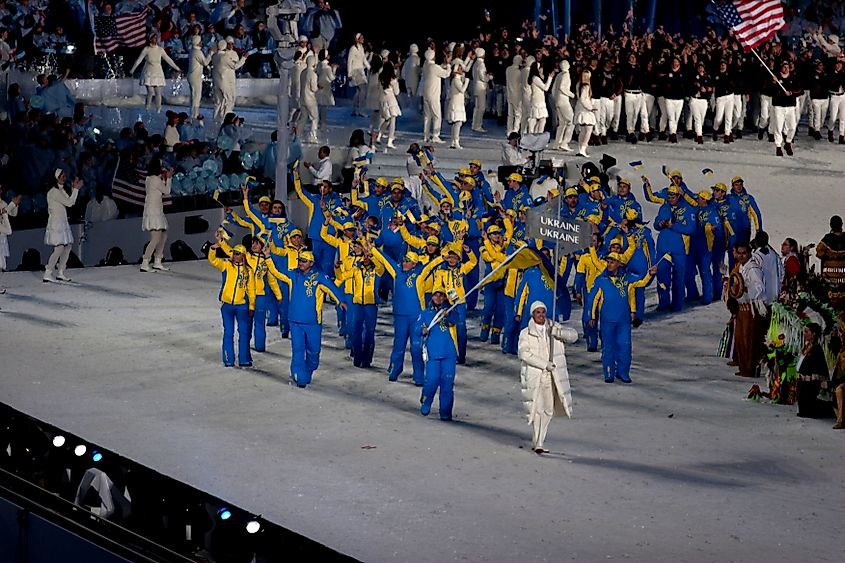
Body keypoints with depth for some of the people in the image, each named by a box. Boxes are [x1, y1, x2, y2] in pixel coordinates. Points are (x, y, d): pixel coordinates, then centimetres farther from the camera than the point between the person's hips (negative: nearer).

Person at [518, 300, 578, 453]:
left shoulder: (554, 328, 10)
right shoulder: (526, 333, -1)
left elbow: (573, 336, 2)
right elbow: (524, 354, -12)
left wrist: (559, 332, -17)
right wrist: (545, 364, -17)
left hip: (551, 376, 4)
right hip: (533, 376, -4)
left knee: (548, 409, 9)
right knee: (537, 409, -10)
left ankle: (537, 442, 22)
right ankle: (538, 444, -6)